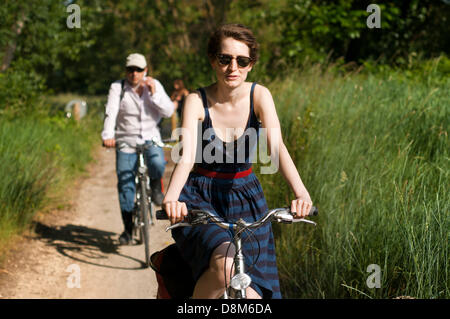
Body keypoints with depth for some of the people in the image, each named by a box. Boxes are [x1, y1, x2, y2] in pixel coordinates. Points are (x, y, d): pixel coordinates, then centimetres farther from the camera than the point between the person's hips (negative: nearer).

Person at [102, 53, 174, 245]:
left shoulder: (154, 85, 4)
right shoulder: (117, 88, -2)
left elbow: (168, 111, -4)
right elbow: (111, 113, -15)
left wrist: (154, 92, -16)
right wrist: (108, 135, -31)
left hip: (151, 139, 0)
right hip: (126, 142, 0)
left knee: (157, 165, -31)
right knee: (125, 185, -4)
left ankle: (155, 185, 5)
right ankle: (128, 228, 8)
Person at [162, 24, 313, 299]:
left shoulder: (259, 96, -9)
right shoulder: (197, 101, -13)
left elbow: (277, 146, -23)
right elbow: (186, 158, -26)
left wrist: (300, 192, -40)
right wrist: (171, 197, -47)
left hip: (245, 198, 3)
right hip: (200, 198, -3)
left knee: (251, 291, -5)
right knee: (224, 265, -32)